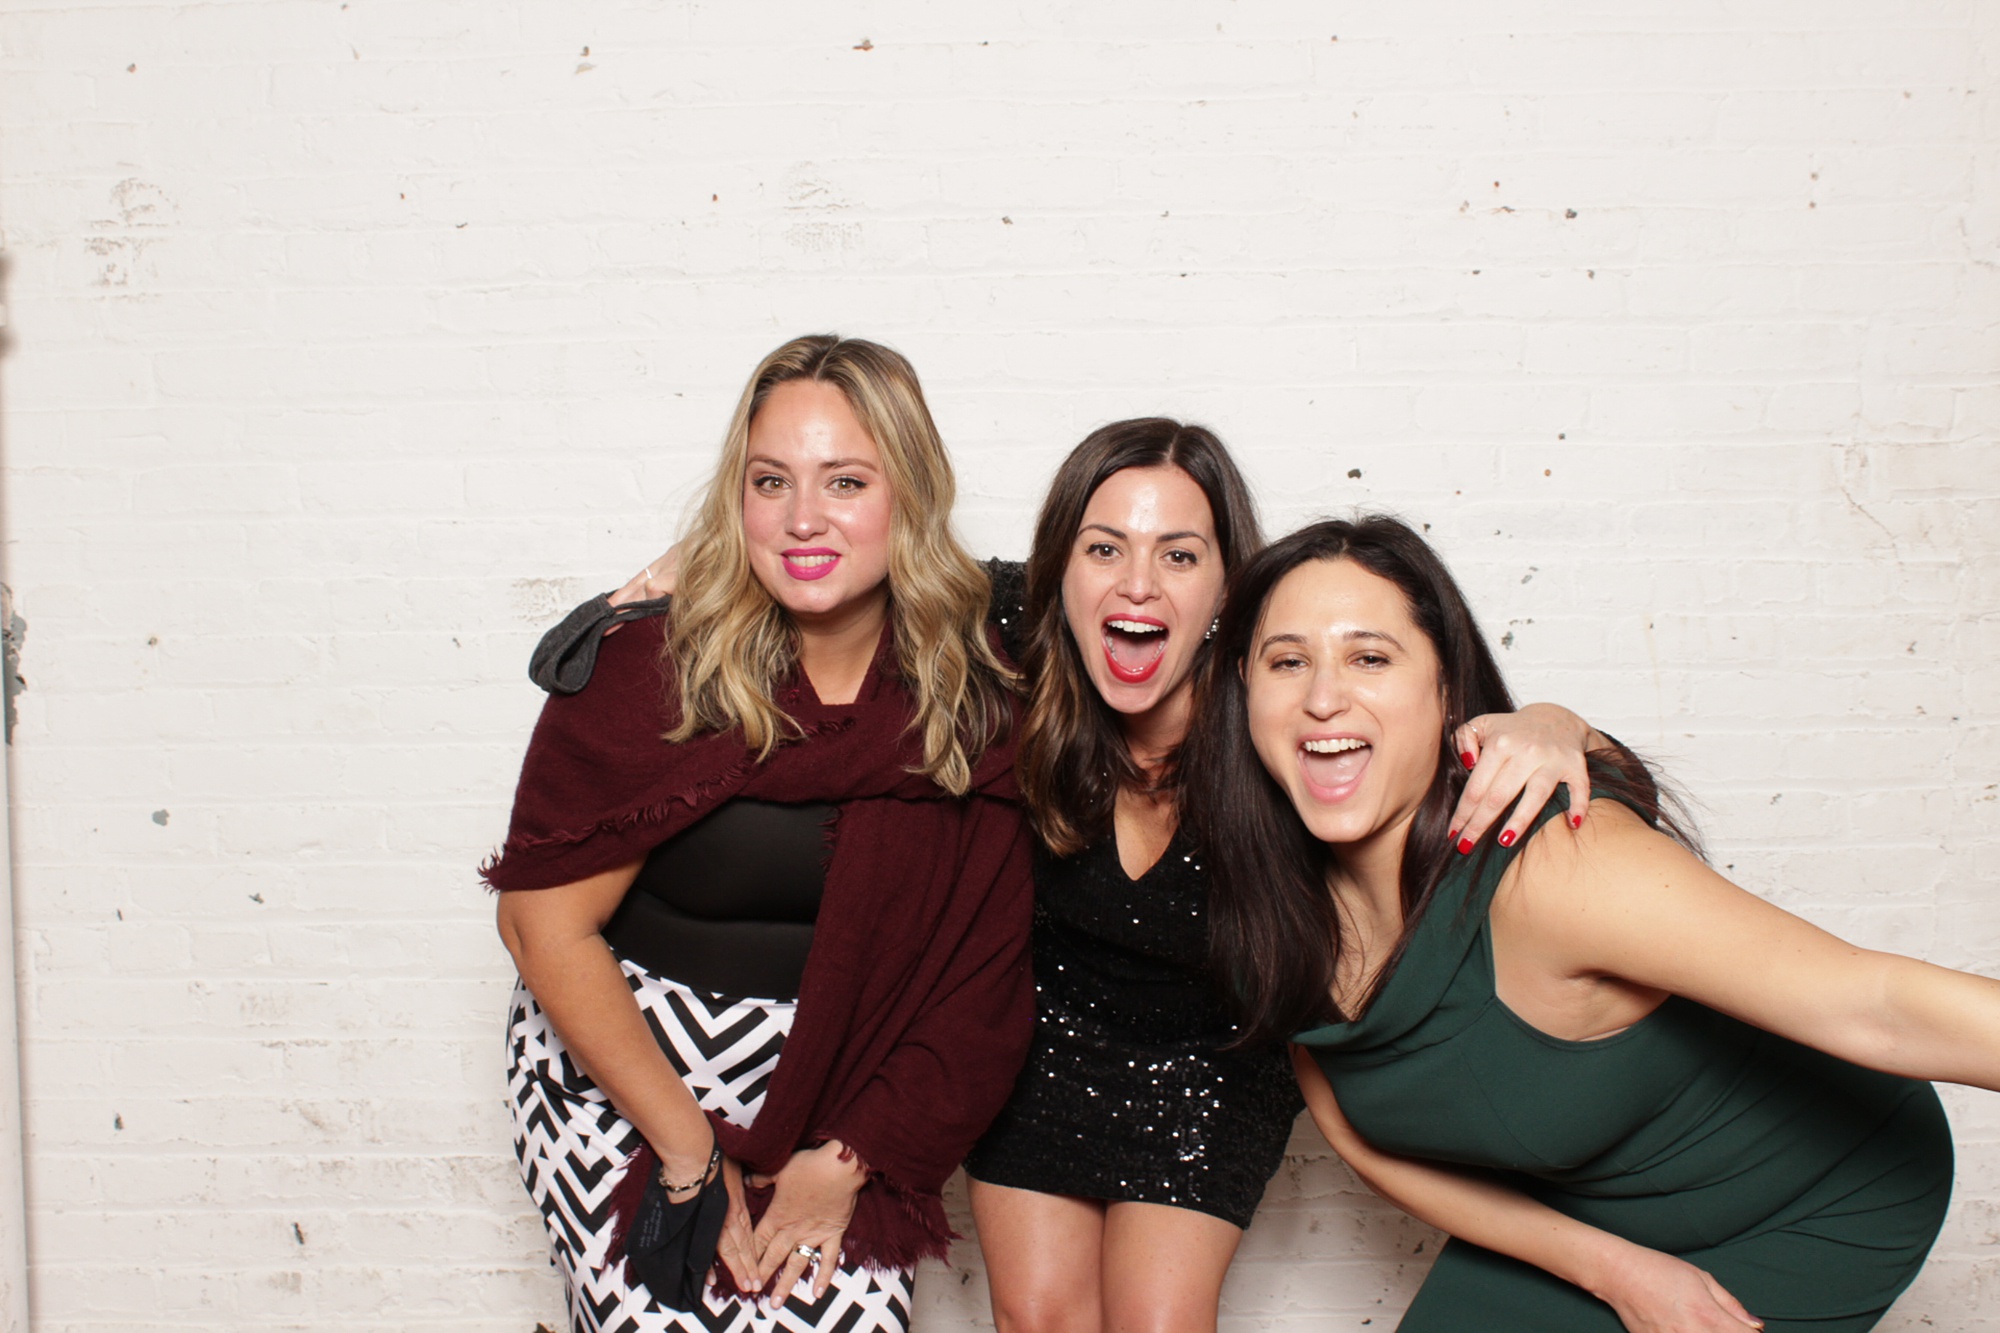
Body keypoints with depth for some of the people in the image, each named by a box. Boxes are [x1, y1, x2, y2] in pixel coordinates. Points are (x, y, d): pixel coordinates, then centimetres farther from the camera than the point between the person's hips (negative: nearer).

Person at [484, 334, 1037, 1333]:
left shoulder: (974, 695, -7)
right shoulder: (651, 665, -15)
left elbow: (983, 966, -5)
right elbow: (543, 918, -13)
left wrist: (849, 1159, -9)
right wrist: (691, 1148, -12)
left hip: (829, 1080, 2)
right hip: (613, 1053, -2)